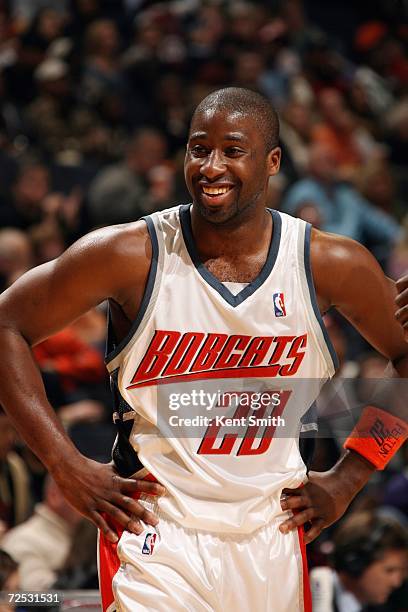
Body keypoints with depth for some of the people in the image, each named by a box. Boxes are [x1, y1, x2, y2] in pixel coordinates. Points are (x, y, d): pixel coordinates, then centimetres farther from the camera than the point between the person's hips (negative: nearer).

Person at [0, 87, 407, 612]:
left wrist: (348, 479, 5)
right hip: (157, 541, -3)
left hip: (272, 542, 3)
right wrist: (68, 467, -9)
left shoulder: (332, 266, -4)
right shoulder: (132, 255, -10)